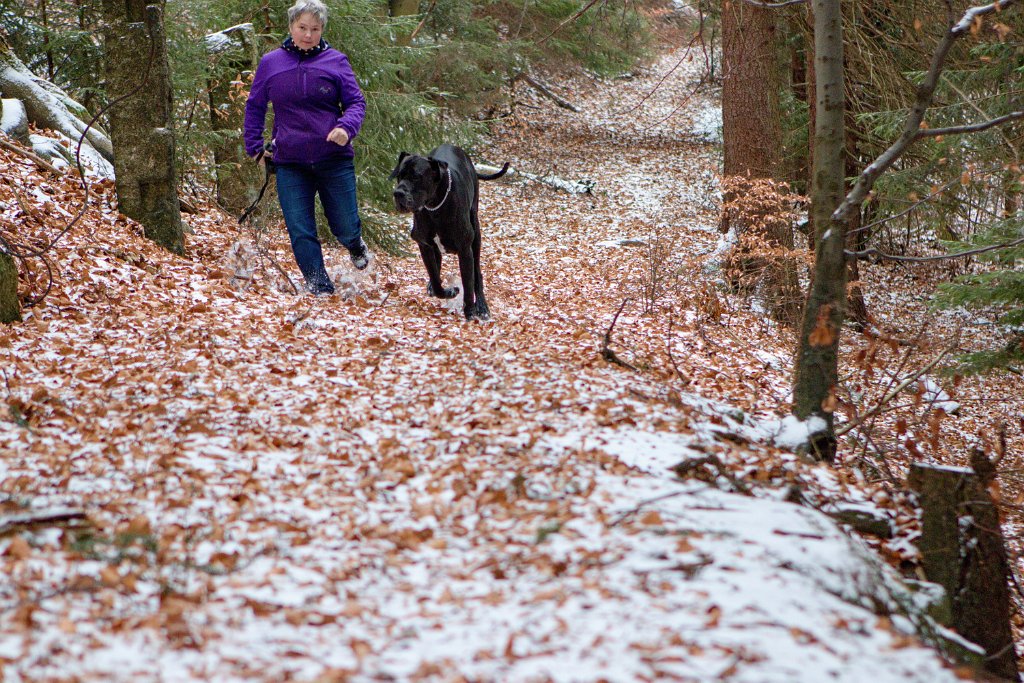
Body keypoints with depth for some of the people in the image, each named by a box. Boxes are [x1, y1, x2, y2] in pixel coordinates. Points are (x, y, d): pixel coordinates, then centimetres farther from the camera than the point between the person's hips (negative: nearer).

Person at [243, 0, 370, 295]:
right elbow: (254, 106, 15)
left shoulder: (336, 61, 1)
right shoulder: (270, 63, 6)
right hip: (289, 163, 1)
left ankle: (356, 247, 40)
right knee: (300, 233, -5)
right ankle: (321, 290, 4)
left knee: (345, 227, 5)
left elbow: (356, 102, 2)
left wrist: (347, 127, -18)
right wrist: (254, 146, 8)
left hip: (334, 159, -1)